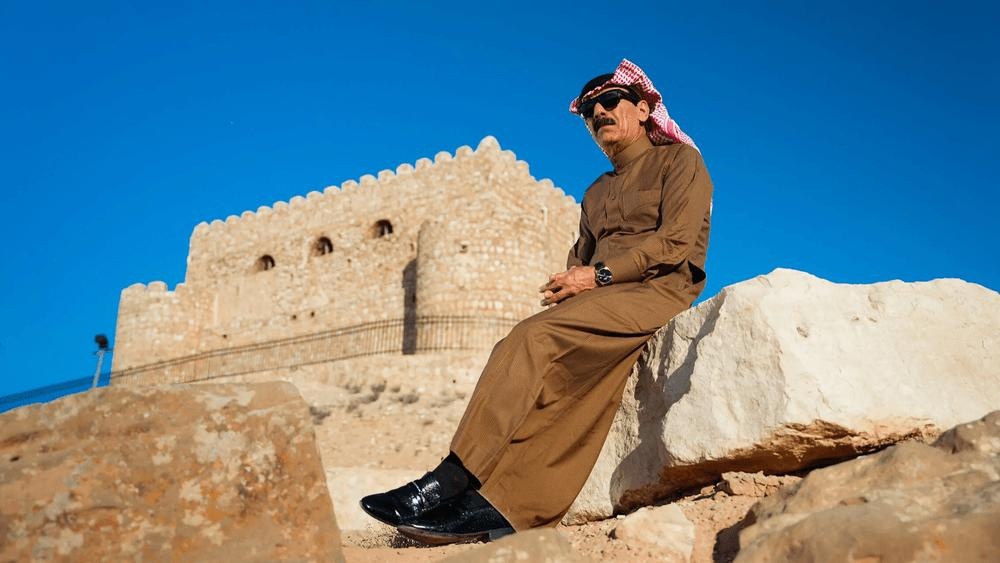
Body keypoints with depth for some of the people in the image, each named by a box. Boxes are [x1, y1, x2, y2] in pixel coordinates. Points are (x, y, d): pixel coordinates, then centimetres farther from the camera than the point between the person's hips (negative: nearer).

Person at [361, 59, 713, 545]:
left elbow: (677, 242, -5)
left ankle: (449, 483, -33)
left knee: (535, 336, -29)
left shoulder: (680, 159, 10)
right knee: (547, 370, -26)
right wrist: (564, 288, -3)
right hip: (600, 301, 6)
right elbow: (580, 260, 21)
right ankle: (507, 505, -36)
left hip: (658, 291, -6)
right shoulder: (596, 193, 30)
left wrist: (599, 275, -13)